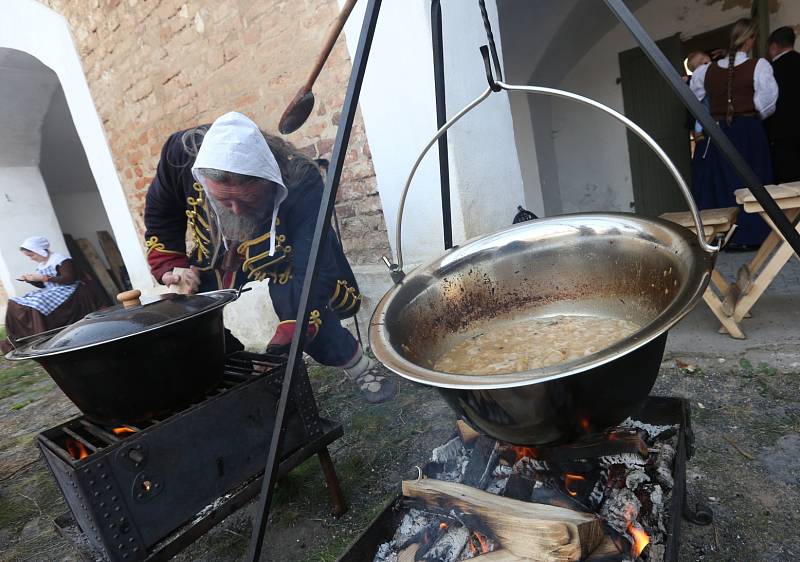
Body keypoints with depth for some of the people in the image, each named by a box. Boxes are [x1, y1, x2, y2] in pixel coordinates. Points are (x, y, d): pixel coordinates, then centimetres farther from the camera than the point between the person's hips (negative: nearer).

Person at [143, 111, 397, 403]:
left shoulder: (301, 181, -38)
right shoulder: (181, 153, -26)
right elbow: (160, 217, -3)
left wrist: (290, 336, -49)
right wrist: (170, 267, -13)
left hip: (283, 276, -3)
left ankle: (360, 367, 3)